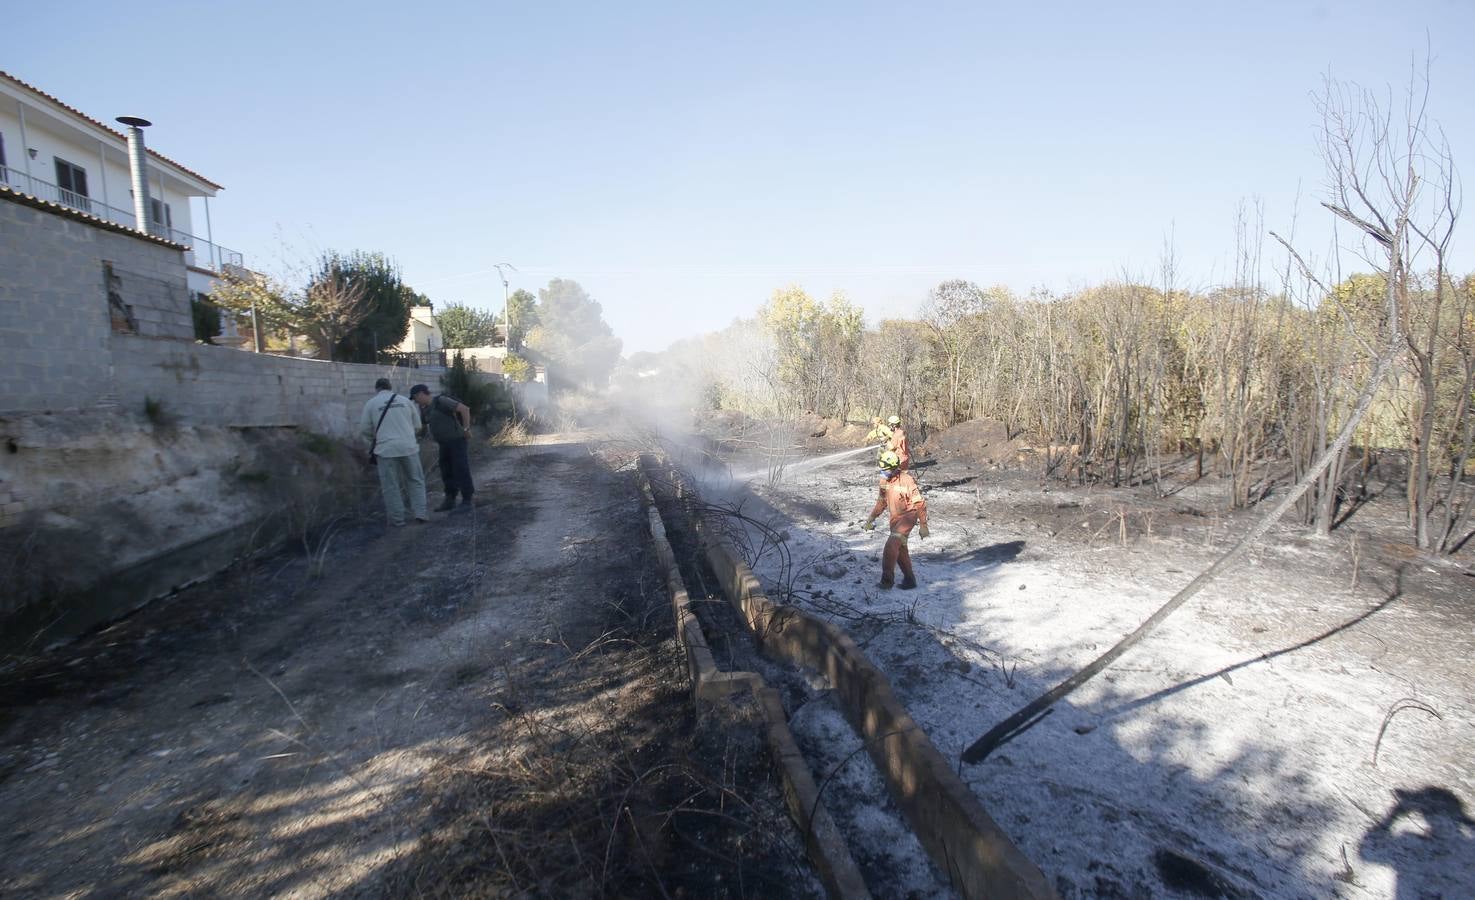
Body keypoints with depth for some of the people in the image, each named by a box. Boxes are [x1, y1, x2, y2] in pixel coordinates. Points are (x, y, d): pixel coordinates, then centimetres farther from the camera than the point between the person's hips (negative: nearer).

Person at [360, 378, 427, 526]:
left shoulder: (371, 403, 3)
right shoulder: (404, 400, 9)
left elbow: (364, 428, 3)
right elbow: (417, 426, 12)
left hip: (386, 449, -1)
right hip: (408, 447, 2)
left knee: (391, 486, 5)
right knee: (415, 481, 13)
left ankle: (397, 519, 8)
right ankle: (420, 513, 6)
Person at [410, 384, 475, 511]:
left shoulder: (441, 401, -15)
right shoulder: (425, 409, 11)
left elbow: (464, 409, -20)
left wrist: (466, 429, -18)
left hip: (457, 440, -8)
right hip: (444, 444, 8)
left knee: (461, 471, -4)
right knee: (446, 472, 9)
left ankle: (467, 501, 3)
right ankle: (450, 500, 19)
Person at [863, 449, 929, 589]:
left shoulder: (907, 481, -19)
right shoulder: (884, 481, 2)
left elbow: (920, 504, -15)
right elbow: (881, 502, 16)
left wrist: (923, 525, -14)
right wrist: (871, 518, 10)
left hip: (908, 515, -8)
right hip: (894, 518, 8)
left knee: (892, 544, -23)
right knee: (900, 549, 13)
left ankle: (887, 580, -20)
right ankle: (909, 579, 28)